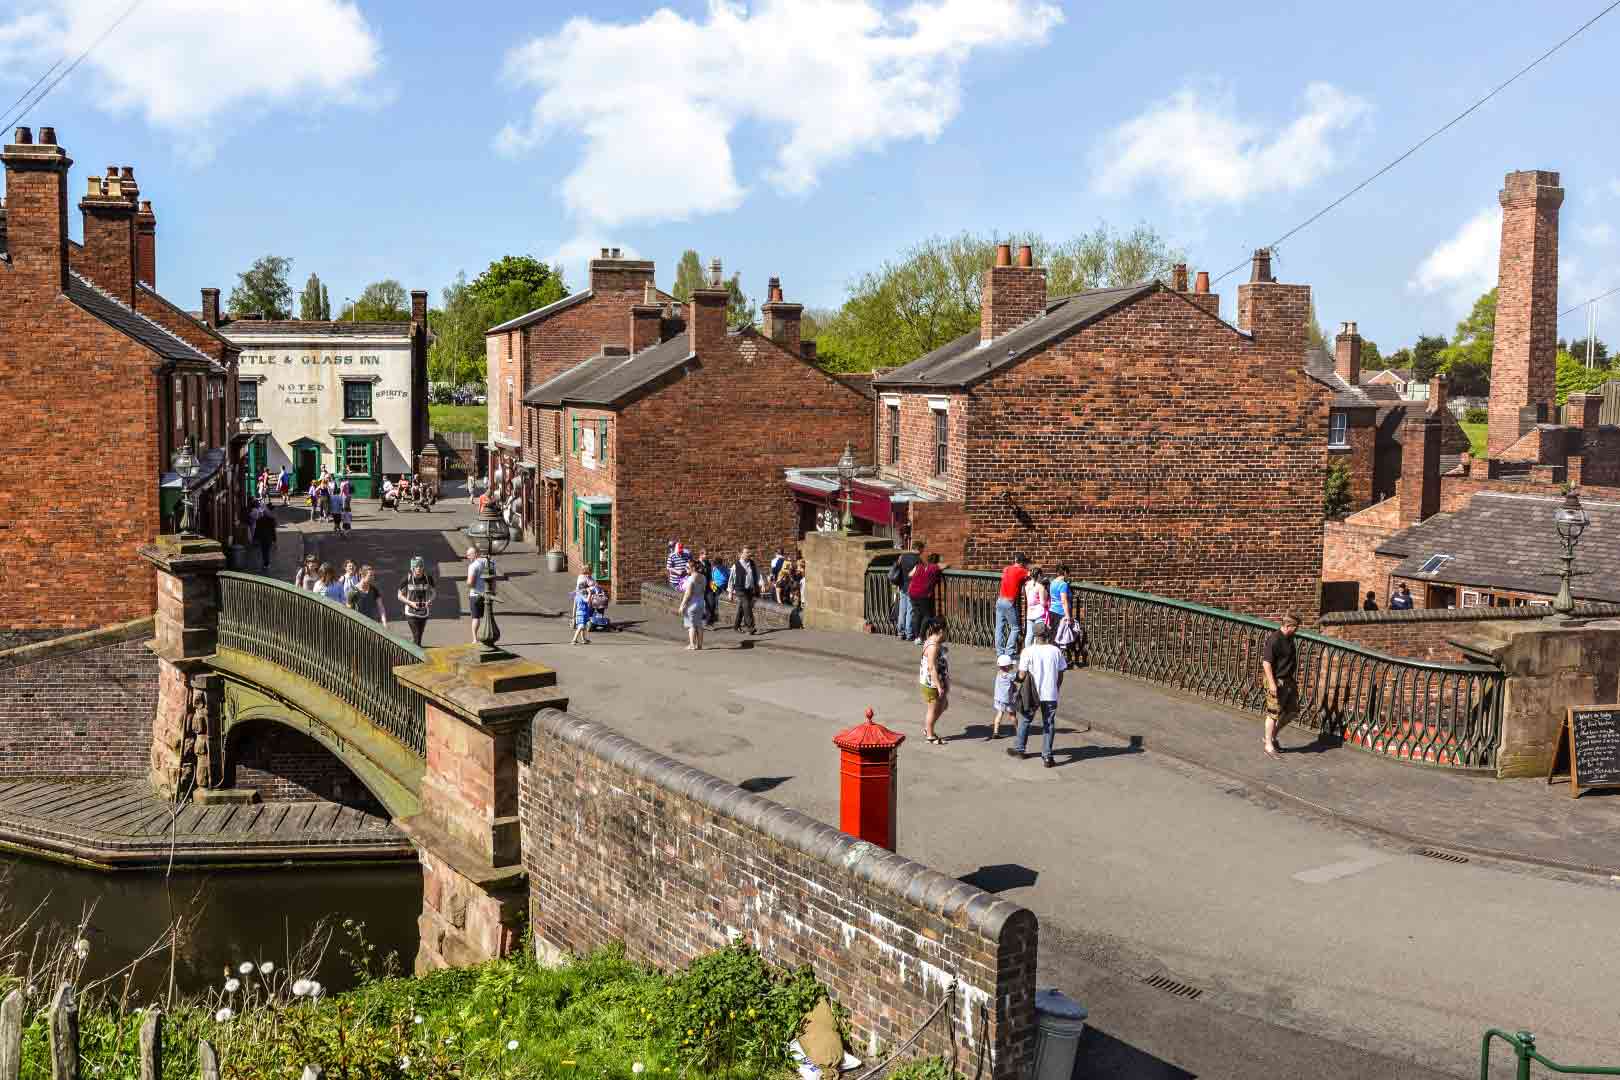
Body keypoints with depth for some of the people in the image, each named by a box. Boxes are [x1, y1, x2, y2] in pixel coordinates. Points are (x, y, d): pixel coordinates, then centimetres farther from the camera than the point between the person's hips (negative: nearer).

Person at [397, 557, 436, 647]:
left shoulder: (428, 578, -4)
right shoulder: (408, 578, -10)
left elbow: (434, 592, 10)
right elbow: (400, 595, -2)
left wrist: (430, 600, -12)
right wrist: (411, 603, -18)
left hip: (424, 612, 3)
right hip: (411, 612, -3)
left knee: (419, 636, 12)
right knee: (416, 636, -14)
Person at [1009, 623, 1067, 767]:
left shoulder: (1028, 651, -10)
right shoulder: (1056, 651, -2)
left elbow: (1022, 674, -10)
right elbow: (1060, 675, 4)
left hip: (1032, 694, -1)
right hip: (1051, 695, 1)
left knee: (1025, 720, 18)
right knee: (1048, 724, 9)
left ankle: (1019, 749, 31)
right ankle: (1047, 757, 6)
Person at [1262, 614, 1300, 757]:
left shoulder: (1289, 639, 10)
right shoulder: (1274, 640, -19)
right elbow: (1266, 662, -22)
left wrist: (1293, 679, 24)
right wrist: (1271, 683, -25)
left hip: (1288, 680, 9)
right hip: (1277, 681, -9)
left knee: (1292, 710, 13)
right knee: (1274, 713, -2)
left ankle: (1272, 736, 26)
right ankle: (1269, 745, 7)